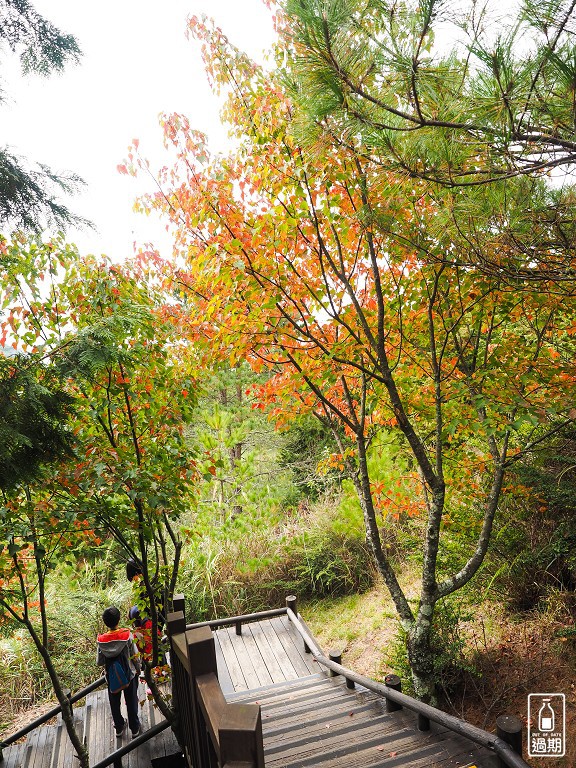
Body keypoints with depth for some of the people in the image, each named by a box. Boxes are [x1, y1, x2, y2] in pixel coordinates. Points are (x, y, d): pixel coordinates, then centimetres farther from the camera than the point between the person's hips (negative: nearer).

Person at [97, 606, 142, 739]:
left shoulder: (101, 640, -19)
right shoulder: (127, 636, -24)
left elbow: (99, 662, -9)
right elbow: (135, 656, -14)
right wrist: (138, 669, 4)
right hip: (129, 674, -1)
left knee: (114, 702, 23)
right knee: (131, 701, 18)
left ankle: (119, 728, 40)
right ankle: (135, 728, 33)